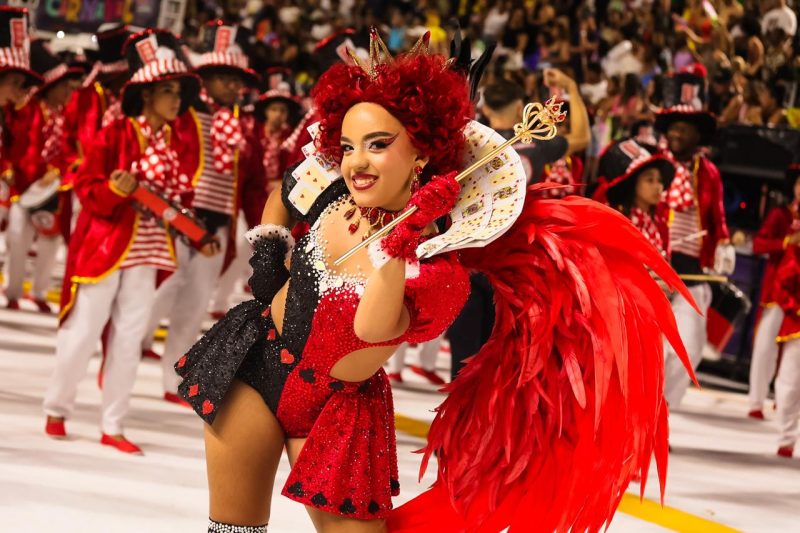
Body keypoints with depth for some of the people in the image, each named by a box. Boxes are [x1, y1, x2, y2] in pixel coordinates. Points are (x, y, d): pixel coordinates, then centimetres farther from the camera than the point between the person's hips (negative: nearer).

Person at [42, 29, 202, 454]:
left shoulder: (176, 144, 8)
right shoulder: (115, 135, -9)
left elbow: (178, 196, 15)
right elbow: (86, 187, -10)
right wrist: (113, 190, -29)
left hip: (148, 251, 5)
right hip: (106, 244, -5)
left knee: (129, 339, 6)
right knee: (83, 331, 2)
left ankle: (112, 426, 12)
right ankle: (57, 410, 19)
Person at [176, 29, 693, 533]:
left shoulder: (438, 269, -23)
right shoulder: (326, 189, -9)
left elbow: (370, 329, -39)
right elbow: (280, 198, 15)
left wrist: (399, 240, -43)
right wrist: (269, 258, 4)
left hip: (337, 407, -4)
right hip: (256, 361, 4)